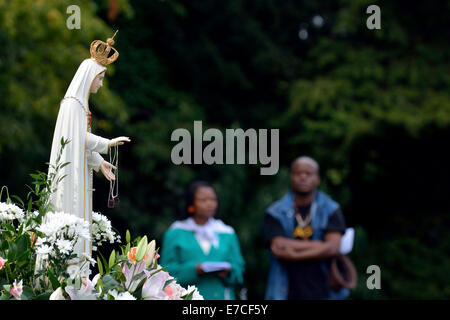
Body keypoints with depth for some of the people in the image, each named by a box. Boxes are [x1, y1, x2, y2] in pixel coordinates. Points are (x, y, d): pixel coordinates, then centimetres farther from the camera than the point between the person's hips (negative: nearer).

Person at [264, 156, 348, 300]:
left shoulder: (331, 210, 6)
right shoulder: (275, 213, 6)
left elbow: (332, 247, -7)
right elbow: (277, 247, -8)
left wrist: (293, 252, -7)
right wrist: (321, 246, -7)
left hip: (324, 293, 0)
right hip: (289, 294, 0)